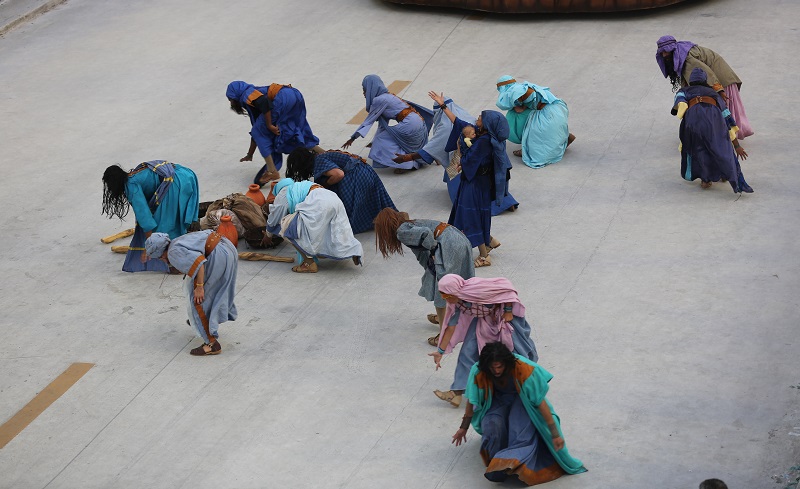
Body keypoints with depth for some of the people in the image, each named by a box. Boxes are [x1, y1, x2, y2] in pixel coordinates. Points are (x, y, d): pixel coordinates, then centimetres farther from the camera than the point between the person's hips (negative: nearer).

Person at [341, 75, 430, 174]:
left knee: (383, 142, 0)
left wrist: (353, 138, 2)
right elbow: (383, 123, 23)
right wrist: (374, 142, 26)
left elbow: (369, 120, -4)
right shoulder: (387, 96, 19)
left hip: (410, 124, -9)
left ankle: (405, 164, -9)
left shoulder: (379, 100, -8)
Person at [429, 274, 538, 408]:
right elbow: (451, 325, -7)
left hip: (503, 313, -5)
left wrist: (508, 311, -22)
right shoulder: (455, 303, -16)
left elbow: (506, 285, -30)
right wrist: (440, 351, -5)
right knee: (468, 351, -5)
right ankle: (458, 391, -5)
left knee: (515, 346, 6)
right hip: (483, 320, 5)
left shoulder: (476, 288, -37)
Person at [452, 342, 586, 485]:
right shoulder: (478, 372, -26)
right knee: (492, 425, -27)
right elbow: (472, 400, -8)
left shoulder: (523, 370, -35)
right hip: (498, 400, 2)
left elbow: (541, 402, -29)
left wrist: (555, 434, -28)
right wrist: (463, 427, 3)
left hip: (522, 399, -2)